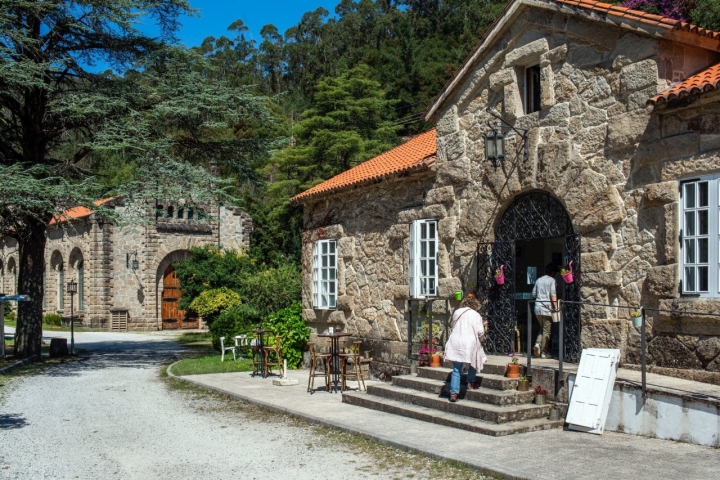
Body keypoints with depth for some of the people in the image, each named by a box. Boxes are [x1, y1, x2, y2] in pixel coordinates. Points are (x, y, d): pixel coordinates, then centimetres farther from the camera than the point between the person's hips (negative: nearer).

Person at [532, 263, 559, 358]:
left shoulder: (539, 280, 14)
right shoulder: (551, 280, -3)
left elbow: (533, 294, 15)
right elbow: (553, 294, -13)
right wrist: (556, 307, -16)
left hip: (537, 308, 6)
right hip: (547, 308, -6)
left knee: (542, 328, 20)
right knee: (546, 331, 2)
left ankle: (538, 344, -3)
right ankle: (543, 352, 3)